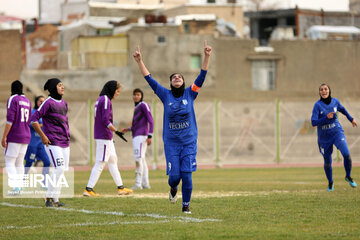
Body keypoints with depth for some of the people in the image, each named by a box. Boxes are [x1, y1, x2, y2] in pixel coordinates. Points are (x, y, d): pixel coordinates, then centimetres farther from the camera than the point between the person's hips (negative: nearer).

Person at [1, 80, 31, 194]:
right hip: (25, 137, 7)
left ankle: (15, 188, -18)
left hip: (14, 137, -7)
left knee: (9, 162, -5)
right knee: (19, 163, 13)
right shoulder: (27, 101, 14)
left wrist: (4, 137, -17)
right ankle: (19, 187, 11)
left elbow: (10, 119, -18)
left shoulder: (12, 99, -9)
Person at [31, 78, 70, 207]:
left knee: (63, 170, 6)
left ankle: (55, 199, 13)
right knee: (59, 168, -16)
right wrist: (43, 136, -14)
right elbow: (34, 119, -13)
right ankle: (49, 198, -7)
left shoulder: (64, 103, 14)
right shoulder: (48, 103, -10)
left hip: (65, 142, 8)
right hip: (52, 142, -8)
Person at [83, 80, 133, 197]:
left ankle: (120, 187, 21)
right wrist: (116, 131, -23)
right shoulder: (105, 100, -14)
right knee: (100, 163, -9)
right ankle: (89, 189, -9)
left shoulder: (100, 100, 16)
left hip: (105, 137, 11)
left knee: (113, 160, 15)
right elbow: (106, 120, -22)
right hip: (104, 136, -11)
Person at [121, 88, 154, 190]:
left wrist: (150, 136, -21)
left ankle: (138, 184, -19)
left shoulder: (144, 105, -7)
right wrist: (128, 129, 16)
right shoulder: (137, 108, 20)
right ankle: (145, 183, 14)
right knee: (141, 159, 11)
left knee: (138, 158, -15)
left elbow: (151, 120, -14)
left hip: (141, 135, -10)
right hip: (136, 136, 10)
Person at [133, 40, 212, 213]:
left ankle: (186, 205, 10)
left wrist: (207, 56, -13)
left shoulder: (190, 94, 2)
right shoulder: (165, 95, 2)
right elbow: (149, 79, -1)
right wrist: (139, 61, -9)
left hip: (189, 142, 0)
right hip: (171, 143, 0)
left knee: (187, 175, -6)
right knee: (174, 175, -3)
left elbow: (202, 76, -4)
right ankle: (173, 189, 34)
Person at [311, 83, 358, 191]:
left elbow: (342, 109, 20)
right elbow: (313, 122, -19)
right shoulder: (318, 105, -14)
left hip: (337, 133, 1)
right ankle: (330, 183, 35)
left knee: (346, 154, -19)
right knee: (327, 162, 9)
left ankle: (348, 176, 5)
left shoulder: (335, 101, -3)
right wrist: (326, 118, -30)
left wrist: (351, 119, 31)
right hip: (324, 137, -1)